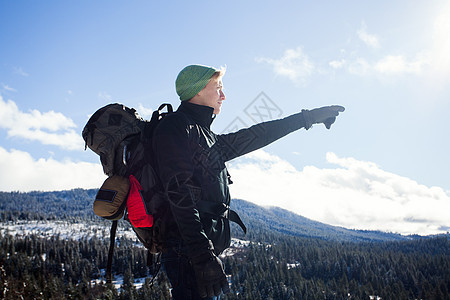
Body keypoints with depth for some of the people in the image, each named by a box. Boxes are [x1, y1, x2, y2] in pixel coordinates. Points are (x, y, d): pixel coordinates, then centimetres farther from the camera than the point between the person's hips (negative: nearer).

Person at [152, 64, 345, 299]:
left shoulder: (207, 139, 23)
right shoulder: (175, 127, -6)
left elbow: (254, 137, 29)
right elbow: (180, 196, -17)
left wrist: (309, 117, 33)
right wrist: (203, 256, -24)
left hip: (204, 251, 10)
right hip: (188, 252, -10)